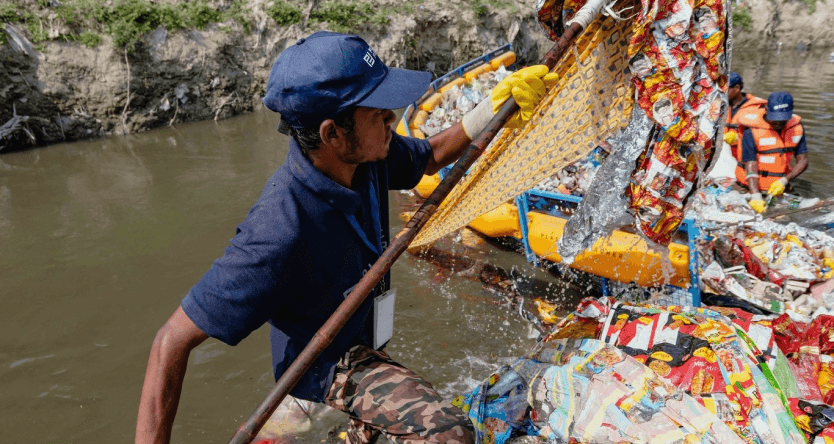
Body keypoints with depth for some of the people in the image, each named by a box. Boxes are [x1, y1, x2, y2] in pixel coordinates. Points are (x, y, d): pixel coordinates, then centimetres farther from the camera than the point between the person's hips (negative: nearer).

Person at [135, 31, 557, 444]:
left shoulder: (366, 155, -20)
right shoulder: (281, 233, -42)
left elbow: (430, 156, 1)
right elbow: (174, 340, -37)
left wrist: (492, 109, -14)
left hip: (362, 344, 7)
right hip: (326, 367, -7)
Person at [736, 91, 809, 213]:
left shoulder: (796, 127, 1)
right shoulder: (753, 130, -13)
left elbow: (803, 161, 3)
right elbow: (751, 165, -19)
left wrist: (783, 181, -14)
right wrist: (755, 196, -31)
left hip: (779, 186, 4)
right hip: (755, 187, -4)